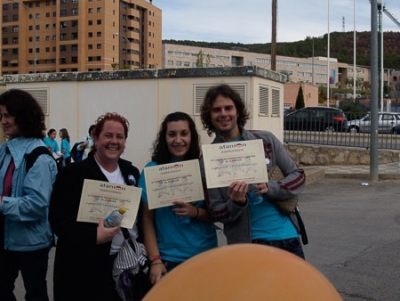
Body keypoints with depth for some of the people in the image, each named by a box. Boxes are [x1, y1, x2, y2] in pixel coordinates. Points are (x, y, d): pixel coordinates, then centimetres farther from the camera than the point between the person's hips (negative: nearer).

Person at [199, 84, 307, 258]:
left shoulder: (266, 140, 2)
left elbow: (299, 176, 2)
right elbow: (215, 212, -2)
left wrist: (270, 188, -16)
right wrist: (236, 203, -24)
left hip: (286, 237, 2)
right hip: (246, 244, -2)